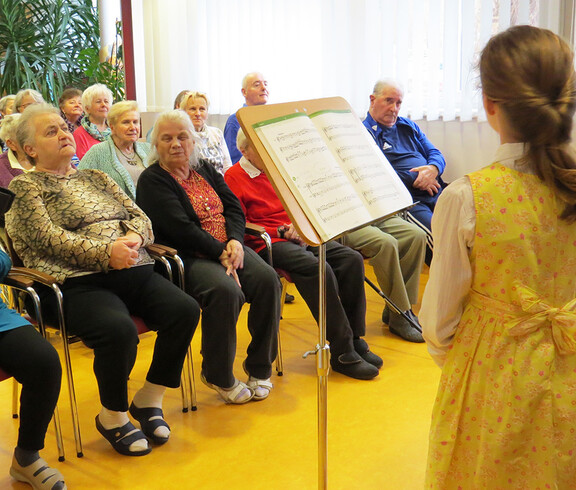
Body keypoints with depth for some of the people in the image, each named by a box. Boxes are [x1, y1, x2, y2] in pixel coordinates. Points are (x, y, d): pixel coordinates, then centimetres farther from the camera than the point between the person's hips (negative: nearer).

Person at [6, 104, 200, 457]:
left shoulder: (96, 177, 25)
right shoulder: (25, 186, 7)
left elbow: (139, 214, 17)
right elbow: (49, 237, -8)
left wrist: (134, 236, -8)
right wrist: (106, 252, -20)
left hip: (132, 270, 6)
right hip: (77, 282, -6)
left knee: (185, 309, -19)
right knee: (119, 329, -34)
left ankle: (149, 399, 0)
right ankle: (113, 416, -6)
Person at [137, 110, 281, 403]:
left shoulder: (205, 170, 19)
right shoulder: (152, 181, -1)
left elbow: (234, 207, 11)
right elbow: (179, 227, -13)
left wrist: (235, 241, -10)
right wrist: (220, 254, -17)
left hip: (227, 248, 6)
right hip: (186, 257, -6)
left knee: (267, 280, -20)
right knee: (226, 291, -33)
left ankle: (259, 367, -3)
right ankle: (218, 376, -12)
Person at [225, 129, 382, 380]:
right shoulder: (233, 177, 1)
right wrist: (281, 231, -14)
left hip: (299, 236, 7)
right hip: (266, 242, -6)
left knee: (352, 259, -15)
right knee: (317, 268, -32)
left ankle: (354, 339, -9)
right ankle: (341, 352, -24)